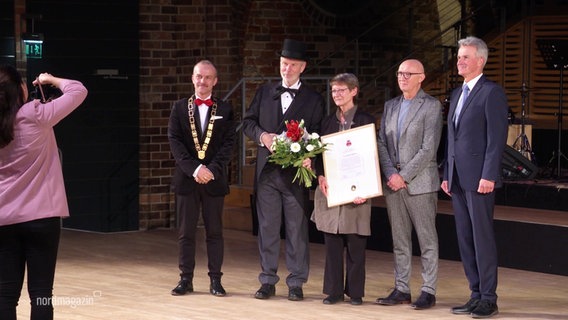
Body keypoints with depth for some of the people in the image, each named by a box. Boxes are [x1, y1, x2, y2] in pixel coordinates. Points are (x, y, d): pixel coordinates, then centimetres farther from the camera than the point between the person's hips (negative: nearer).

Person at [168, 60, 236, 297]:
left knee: (214, 231, 3)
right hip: (186, 178, 1)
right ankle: (186, 279, 10)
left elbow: (229, 143, -1)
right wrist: (194, 168, -13)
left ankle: (215, 280, 8)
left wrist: (212, 170, -14)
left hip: (214, 179, -1)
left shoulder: (225, 109, 6)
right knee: (186, 232, 4)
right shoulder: (180, 107, 7)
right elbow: (174, 141, -2)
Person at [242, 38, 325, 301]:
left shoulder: (313, 99, 3)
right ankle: (268, 281, 14)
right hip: (267, 171, 3)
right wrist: (262, 135, -8)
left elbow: (317, 134, 0)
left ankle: (296, 283, 8)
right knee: (267, 228, 7)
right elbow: (248, 122, 13)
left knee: (297, 229, 1)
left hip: (296, 171, -2)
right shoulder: (264, 92, 12)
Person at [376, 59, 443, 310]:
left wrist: (404, 176, -14)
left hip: (420, 183, -6)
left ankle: (429, 291, 2)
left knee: (427, 240, -1)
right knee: (399, 240, 10)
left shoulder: (431, 106, -5)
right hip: (393, 183, 6)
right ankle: (401, 289, 15)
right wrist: (391, 174, -6)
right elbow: (382, 143, 9)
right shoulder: (390, 106, 14)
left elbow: (429, 148, -12)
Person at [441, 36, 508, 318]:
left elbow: (497, 137, -13)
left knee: (483, 238, -5)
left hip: (479, 178, -8)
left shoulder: (492, 92, -7)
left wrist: (489, 176, -18)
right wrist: (447, 175, 15)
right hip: (458, 179, 8)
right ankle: (476, 295, 15)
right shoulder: (457, 94, 18)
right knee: (465, 239, 9)